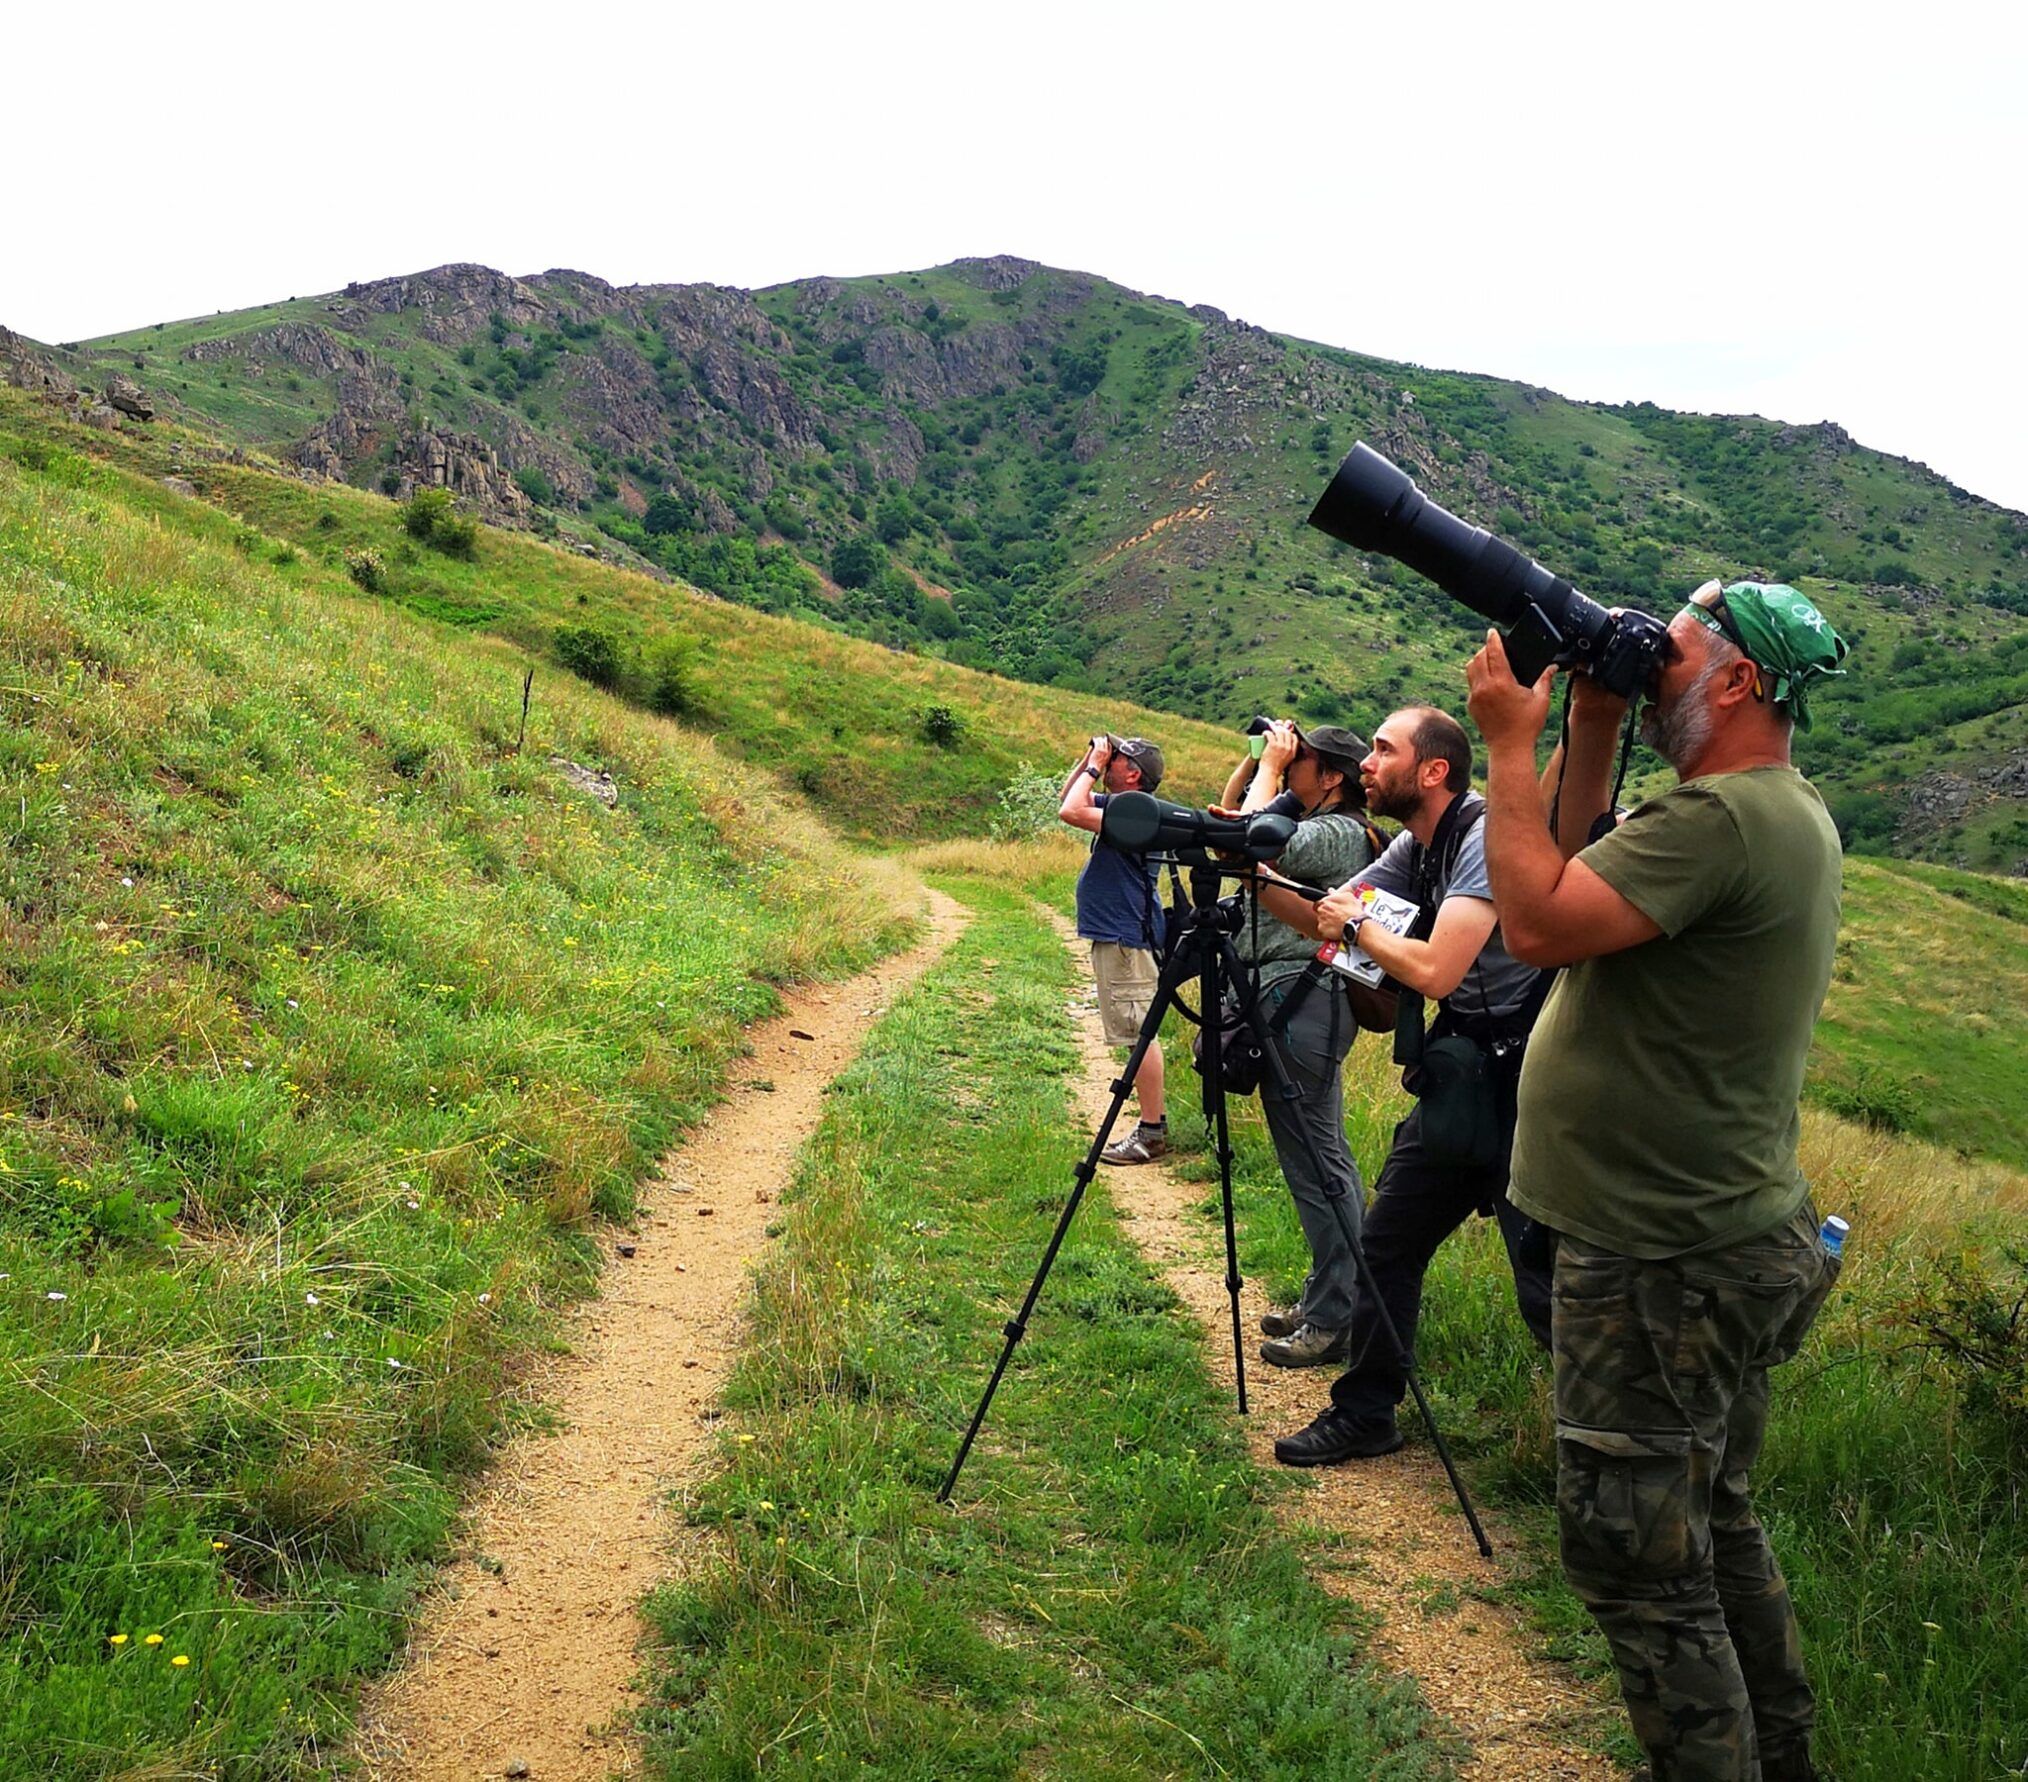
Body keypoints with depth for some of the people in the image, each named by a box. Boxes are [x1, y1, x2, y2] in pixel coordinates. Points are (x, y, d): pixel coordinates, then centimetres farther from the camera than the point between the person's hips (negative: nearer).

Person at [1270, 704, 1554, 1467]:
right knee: (1386, 1243, 13)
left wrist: (1357, 926, -11)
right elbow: (1329, 913, 12)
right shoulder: (1416, 847, 9)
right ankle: (1364, 1414, 26)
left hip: (1522, 1084, -9)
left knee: (1547, 1286, -7)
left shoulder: (1487, 838, -20)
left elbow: (1435, 970, -28)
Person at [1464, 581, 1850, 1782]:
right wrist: (1592, 733, 5)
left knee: (1637, 1559, -1)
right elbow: (1586, 886, 14)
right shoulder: (1788, 810, 11)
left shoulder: (1726, 816, -22)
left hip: (1663, 1265, -11)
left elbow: (1540, 923, -26)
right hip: (1731, 1241, 11)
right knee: (1713, 1525, 23)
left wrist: (1513, 743, -17)